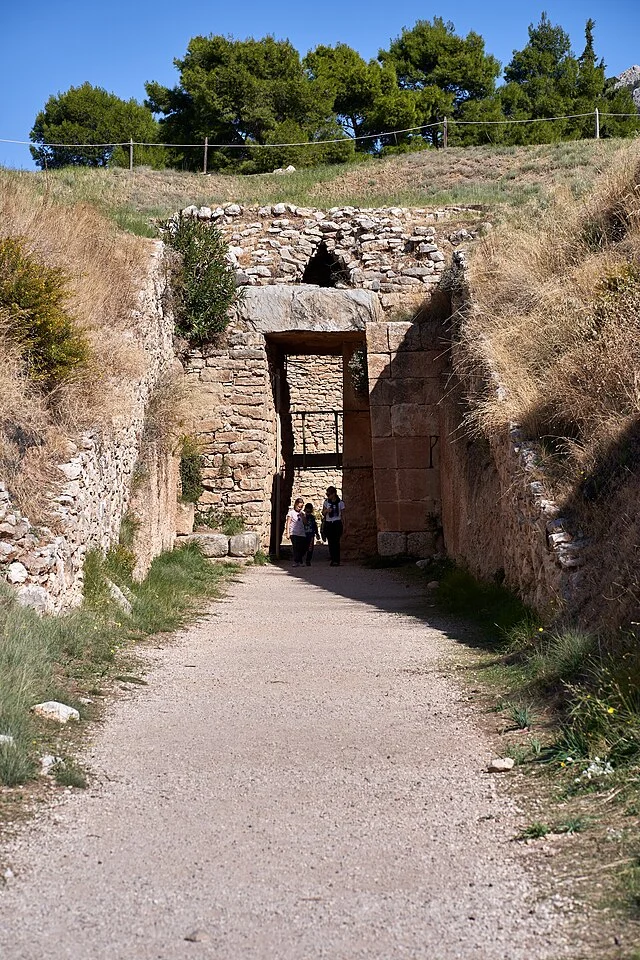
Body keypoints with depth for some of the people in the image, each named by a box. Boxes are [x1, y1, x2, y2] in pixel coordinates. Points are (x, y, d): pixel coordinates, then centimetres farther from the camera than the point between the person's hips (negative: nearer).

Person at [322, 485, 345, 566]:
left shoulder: (340, 503, 3)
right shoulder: (326, 502, 10)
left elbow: (342, 515, 7)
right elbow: (323, 513, 14)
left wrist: (343, 526, 3)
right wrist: (326, 511, -9)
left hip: (337, 524, -3)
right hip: (328, 524, 3)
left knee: (336, 542, -11)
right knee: (330, 542, 0)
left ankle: (337, 560, -11)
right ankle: (332, 559, 5)